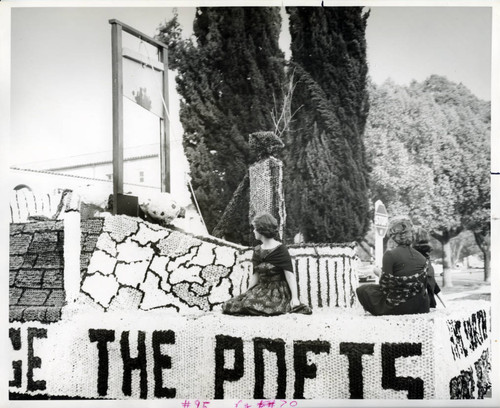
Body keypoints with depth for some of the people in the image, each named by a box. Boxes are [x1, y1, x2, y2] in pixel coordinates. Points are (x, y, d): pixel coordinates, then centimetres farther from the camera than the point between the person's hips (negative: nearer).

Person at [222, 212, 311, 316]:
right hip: (261, 290, 6)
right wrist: (247, 294, 11)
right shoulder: (257, 250, 12)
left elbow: (290, 275, -13)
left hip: (278, 292, -6)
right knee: (229, 306, -14)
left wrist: (295, 297, -21)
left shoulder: (280, 250, -8)